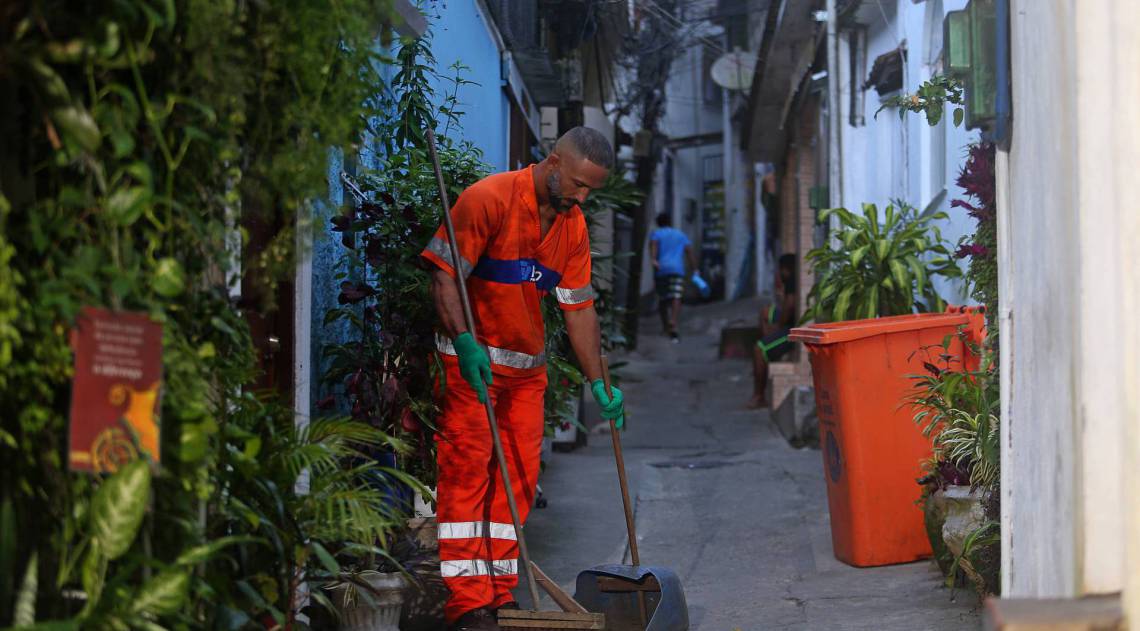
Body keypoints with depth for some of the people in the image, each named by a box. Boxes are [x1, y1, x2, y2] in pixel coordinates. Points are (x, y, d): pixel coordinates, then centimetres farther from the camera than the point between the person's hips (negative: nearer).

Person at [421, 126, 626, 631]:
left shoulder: (572, 225, 7)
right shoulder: (488, 199, -15)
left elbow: (578, 307, 10)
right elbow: (445, 275, -17)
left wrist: (598, 383, 7)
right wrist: (464, 342, -29)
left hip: (527, 366, 7)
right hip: (470, 360, -7)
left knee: (519, 476, 5)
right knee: (467, 470, -10)